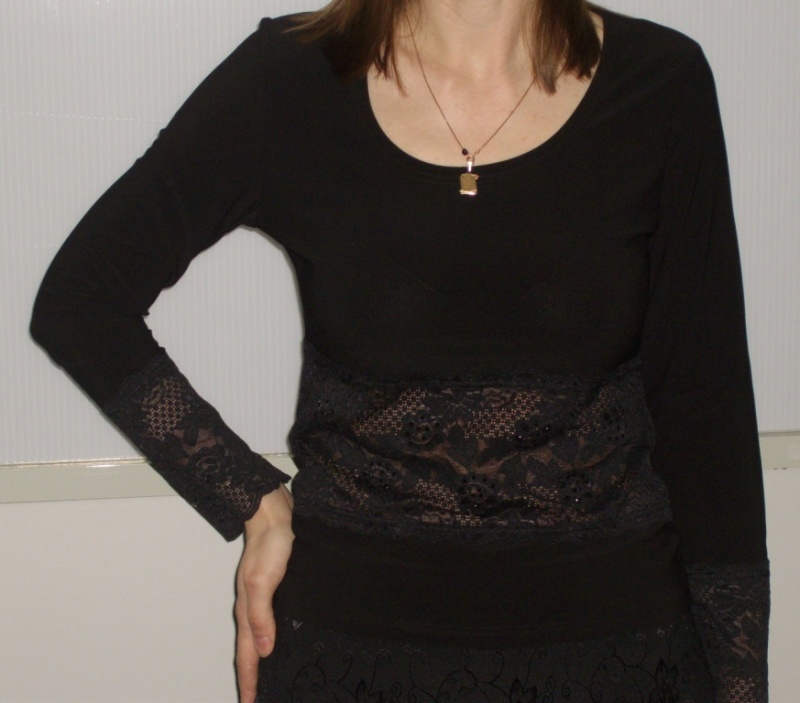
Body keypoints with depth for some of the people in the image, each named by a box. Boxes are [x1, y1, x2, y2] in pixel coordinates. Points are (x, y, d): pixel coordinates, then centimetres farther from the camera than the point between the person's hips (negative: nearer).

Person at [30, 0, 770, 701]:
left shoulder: (662, 86, -6)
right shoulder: (287, 82, -8)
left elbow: (706, 404, -3)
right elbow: (79, 300, -1)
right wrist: (253, 504, -5)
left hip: (611, 634, 1)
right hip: (350, 636, 0)